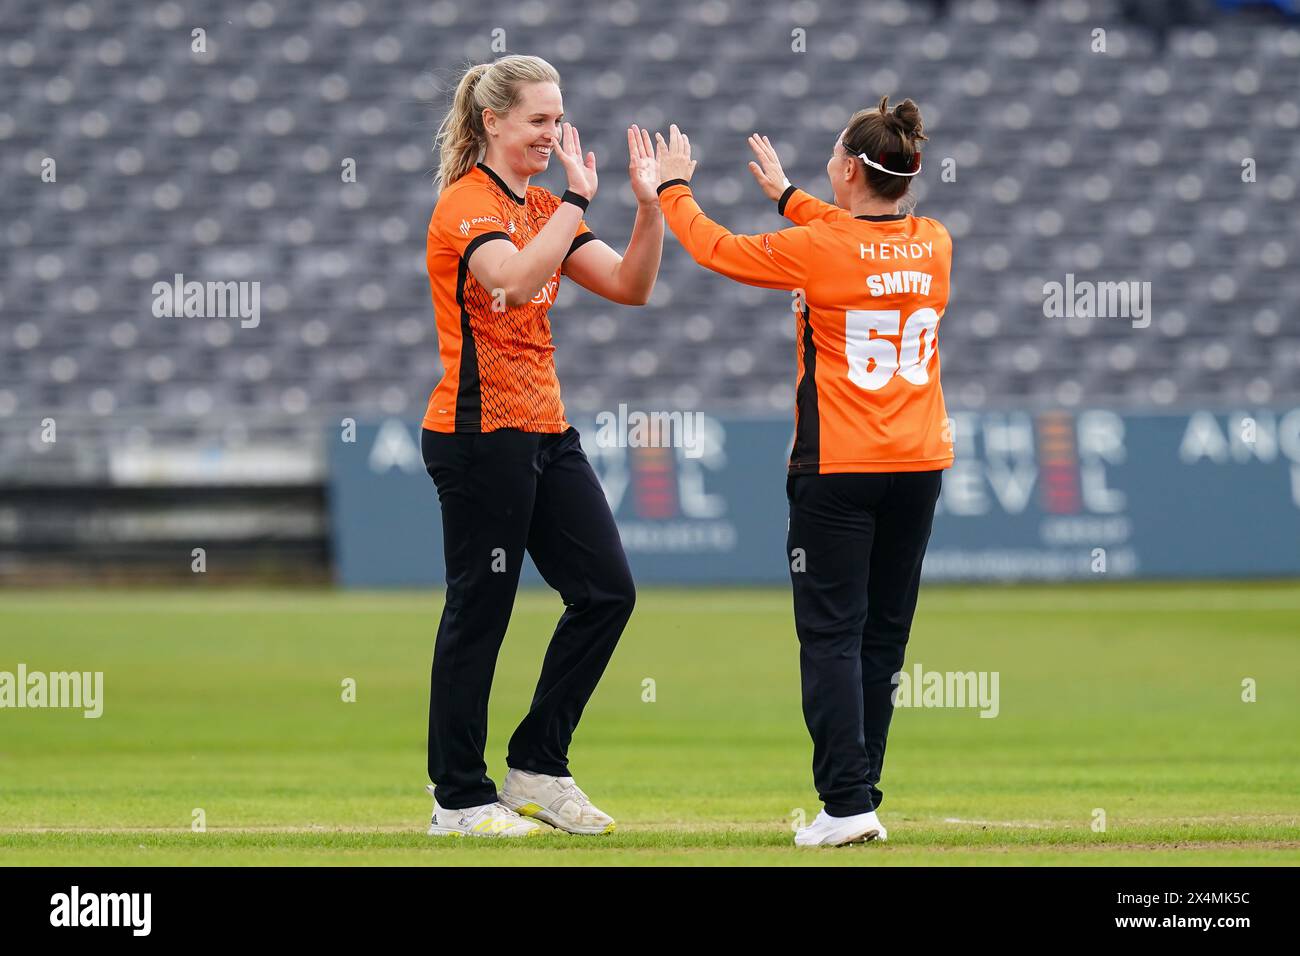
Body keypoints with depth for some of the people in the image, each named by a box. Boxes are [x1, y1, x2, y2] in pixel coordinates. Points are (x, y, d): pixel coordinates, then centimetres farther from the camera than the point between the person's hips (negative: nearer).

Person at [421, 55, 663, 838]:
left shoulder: (544, 210, 14)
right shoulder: (466, 205, -11)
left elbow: (631, 286, 9)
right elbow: (518, 279, -30)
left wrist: (650, 206, -4)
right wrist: (578, 200, -28)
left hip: (543, 431, 9)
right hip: (480, 434, -9)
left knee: (606, 590, 5)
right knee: (480, 611, -3)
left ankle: (538, 765, 14)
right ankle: (459, 799, 5)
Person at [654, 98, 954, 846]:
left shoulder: (816, 249, -13)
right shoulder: (934, 245, 2)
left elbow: (716, 249, 1)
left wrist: (674, 187, 20)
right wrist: (787, 195, 35)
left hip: (838, 469, -5)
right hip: (919, 464, 5)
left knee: (831, 635, -4)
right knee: (883, 636, 12)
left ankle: (848, 804, -13)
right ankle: (862, 791, 17)